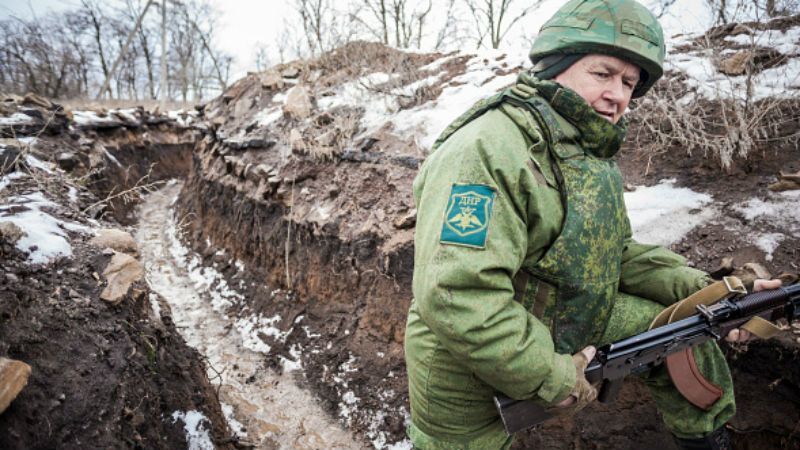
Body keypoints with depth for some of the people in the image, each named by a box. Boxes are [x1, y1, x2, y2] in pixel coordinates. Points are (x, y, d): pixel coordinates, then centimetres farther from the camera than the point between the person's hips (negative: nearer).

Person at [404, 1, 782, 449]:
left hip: (569, 329, 8)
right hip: (469, 370, -7)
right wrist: (550, 375, -24)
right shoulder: (488, 150, -29)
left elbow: (618, 253, 10)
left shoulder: (591, 156, 4)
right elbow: (455, 295, -36)